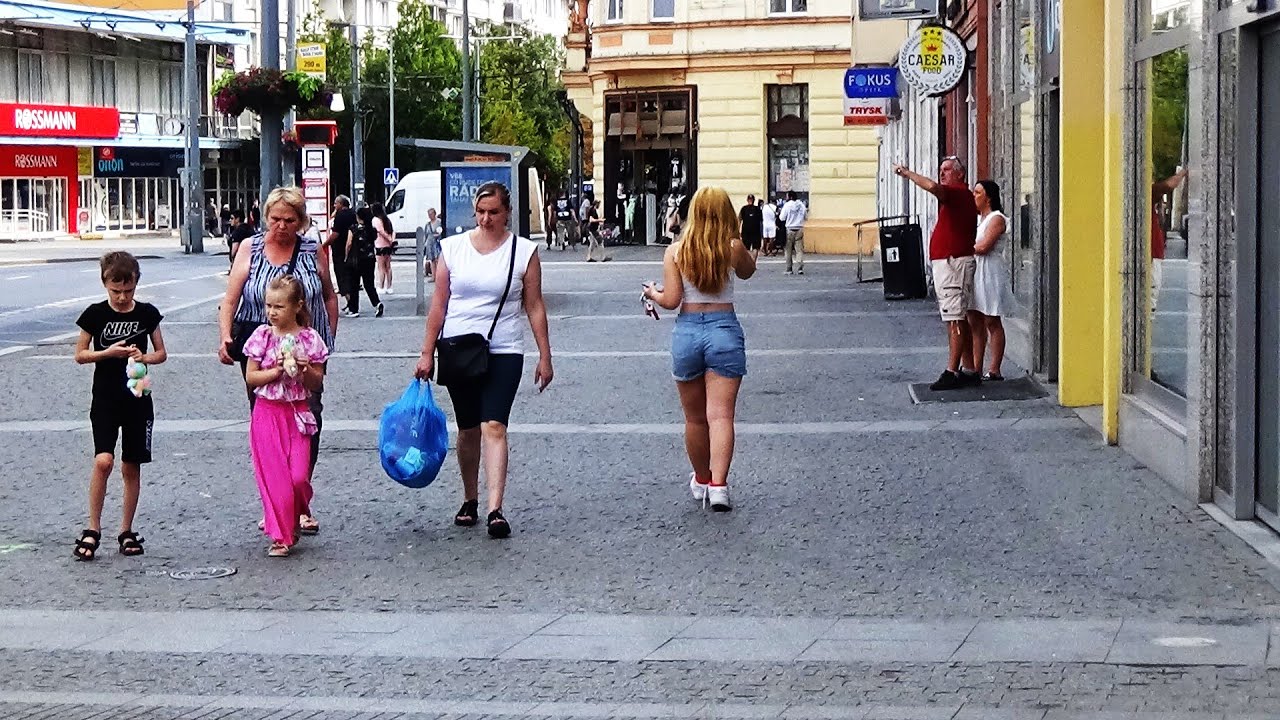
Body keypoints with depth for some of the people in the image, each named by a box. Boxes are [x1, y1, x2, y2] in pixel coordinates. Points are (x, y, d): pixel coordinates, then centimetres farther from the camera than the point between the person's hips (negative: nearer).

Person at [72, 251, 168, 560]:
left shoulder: (147, 313, 2)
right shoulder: (96, 314, -2)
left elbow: (161, 353, 9)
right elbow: (80, 354, 2)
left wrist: (144, 357, -12)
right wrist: (109, 352, -14)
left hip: (138, 399, 2)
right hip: (105, 399, -2)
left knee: (131, 467, 7)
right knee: (103, 460, -17)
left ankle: (126, 532, 18)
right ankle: (93, 529, -7)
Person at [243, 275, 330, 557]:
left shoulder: (309, 339, -1)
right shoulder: (262, 336, -1)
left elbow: (317, 384, 3)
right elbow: (250, 377, -2)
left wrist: (306, 369, -17)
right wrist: (277, 371, -15)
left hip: (298, 414, 0)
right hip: (267, 413, 0)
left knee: (299, 476, -6)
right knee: (274, 475, -2)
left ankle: (293, 519, 23)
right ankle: (280, 535, 6)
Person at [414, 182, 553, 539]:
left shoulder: (524, 252, -1)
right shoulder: (453, 248, 3)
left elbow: (534, 307, 3)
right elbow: (438, 304, 5)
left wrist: (545, 356, 1)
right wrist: (427, 353, 3)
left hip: (504, 352, -2)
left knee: (494, 426, -14)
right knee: (467, 429, 10)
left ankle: (495, 509, -20)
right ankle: (469, 501, 26)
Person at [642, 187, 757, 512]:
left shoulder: (676, 251, -4)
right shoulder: (733, 249, -5)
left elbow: (671, 300, -6)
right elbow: (746, 272, 16)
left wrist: (653, 293, 13)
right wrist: (753, 256, 34)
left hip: (687, 331, 1)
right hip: (724, 330, -1)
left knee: (695, 418, 15)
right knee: (720, 415, -5)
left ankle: (701, 480, 31)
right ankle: (718, 484, -18)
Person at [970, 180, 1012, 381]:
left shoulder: (996, 219, -8)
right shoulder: (976, 218, 19)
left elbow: (983, 246, -18)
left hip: (990, 273, -8)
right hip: (974, 271, 8)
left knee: (992, 322, -4)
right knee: (975, 323, 6)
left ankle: (994, 370, -2)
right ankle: (975, 369, 9)